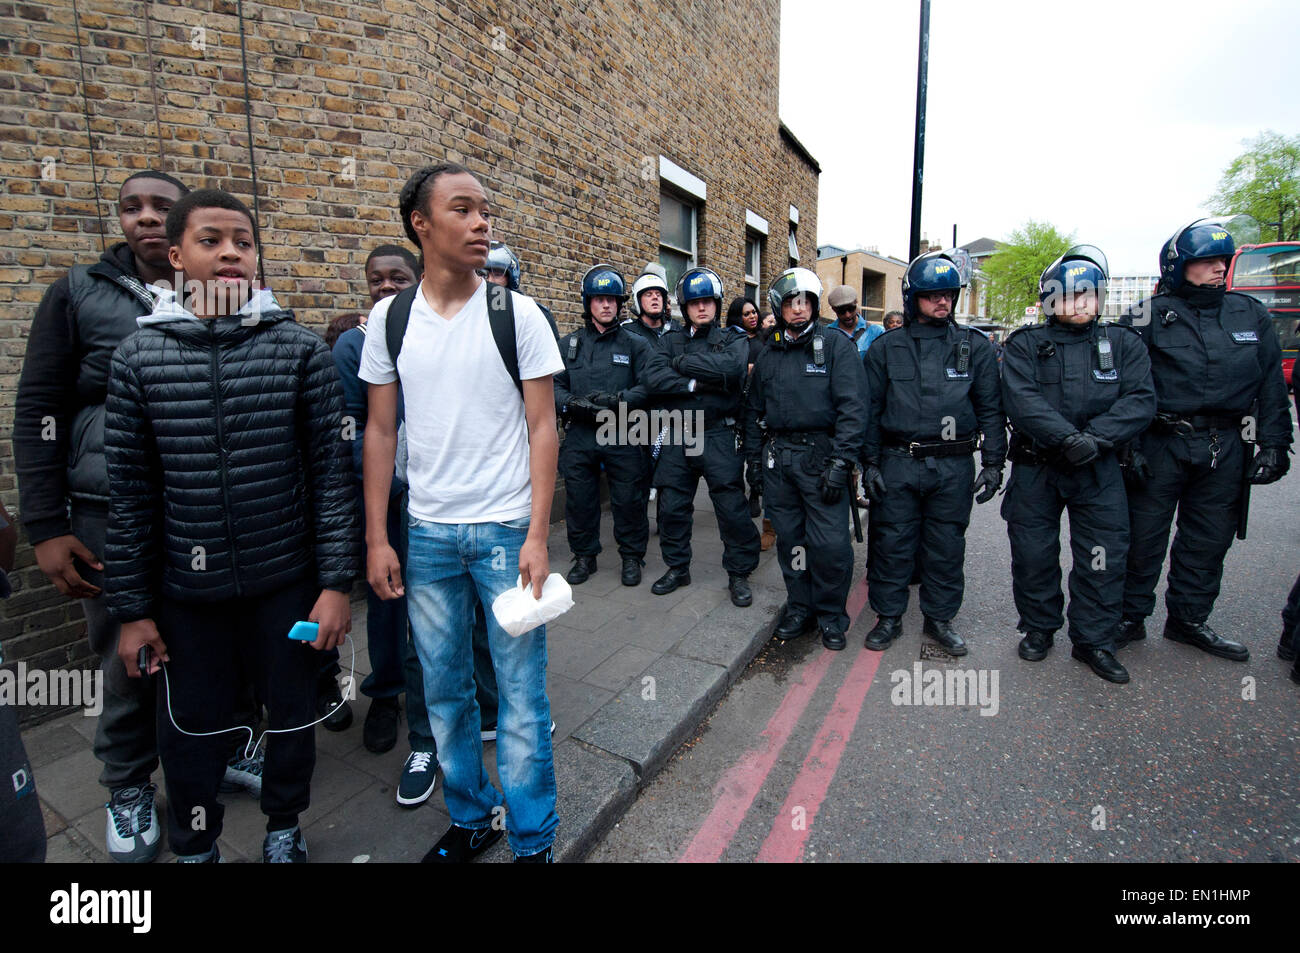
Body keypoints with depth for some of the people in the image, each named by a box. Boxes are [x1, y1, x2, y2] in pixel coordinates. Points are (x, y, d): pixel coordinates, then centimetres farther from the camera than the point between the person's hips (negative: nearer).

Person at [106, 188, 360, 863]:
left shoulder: (300, 350, -6)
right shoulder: (139, 356, -2)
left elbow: (330, 472, -6)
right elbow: (130, 494, 1)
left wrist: (337, 581, -8)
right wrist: (132, 608, 3)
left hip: (287, 581, -1)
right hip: (187, 589, 1)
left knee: (292, 716, 15)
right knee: (188, 730, 17)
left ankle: (284, 831, 43)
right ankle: (194, 848, 44)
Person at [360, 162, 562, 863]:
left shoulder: (517, 314, -3)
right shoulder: (389, 318, 5)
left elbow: (542, 428, -4)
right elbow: (380, 431, 8)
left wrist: (537, 536, -11)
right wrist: (376, 538, 3)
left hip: (506, 529, -3)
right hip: (425, 534, 3)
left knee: (522, 694, 5)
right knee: (444, 691, 15)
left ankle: (533, 840, 27)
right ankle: (471, 818, 38)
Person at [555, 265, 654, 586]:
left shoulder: (636, 344, 6)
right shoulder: (569, 344, 11)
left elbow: (649, 385, -5)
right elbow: (553, 386, 4)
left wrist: (620, 400, -20)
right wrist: (574, 403, -16)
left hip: (623, 436, -2)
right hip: (579, 436, 2)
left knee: (628, 500, 6)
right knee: (579, 499, 10)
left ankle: (632, 556, 25)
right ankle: (584, 556, 28)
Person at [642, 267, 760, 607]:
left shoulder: (734, 340, 5)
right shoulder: (672, 340, 11)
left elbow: (730, 368, -20)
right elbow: (654, 378, -7)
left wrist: (683, 362, -12)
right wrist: (696, 384, -16)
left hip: (719, 438, -3)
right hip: (677, 436, 3)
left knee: (732, 508, 0)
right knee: (672, 506, 9)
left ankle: (739, 574, 18)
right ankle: (677, 567, 28)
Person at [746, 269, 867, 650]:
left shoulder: (837, 346, -2)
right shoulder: (769, 354, 14)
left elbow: (852, 409, -9)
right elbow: (754, 410, 21)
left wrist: (839, 463, -16)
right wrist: (753, 457, 15)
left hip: (821, 457, -4)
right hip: (778, 458, 5)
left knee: (830, 543, -4)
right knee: (789, 538, 11)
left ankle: (831, 615, 16)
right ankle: (799, 606, 27)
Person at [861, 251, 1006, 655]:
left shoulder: (975, 347, 6)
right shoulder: (886, 349, 5)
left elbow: (990, 409, 7)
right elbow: (870, 410, 5)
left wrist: (993, 463, 1)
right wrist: (870, 462, 0)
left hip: (953, 466, 1)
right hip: (897, 465, 0)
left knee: (946, 546, 10)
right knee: (892, 542, 5)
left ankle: (940, 618, 26)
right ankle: (888, 617, 20)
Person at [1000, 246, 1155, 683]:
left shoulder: (1124, 344, 8)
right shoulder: (1025, 345, 2)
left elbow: (1140, 401, -4)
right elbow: (1022, 400, -14)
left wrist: (1094, 438, -20)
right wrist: (1067, 439, -25)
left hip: (1099, 470, 2)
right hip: (1035, 467, -1)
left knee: (1104, 557, 4)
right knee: (1033, 553, 7)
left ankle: (1093, 640, 20)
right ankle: (1038, 627, 27)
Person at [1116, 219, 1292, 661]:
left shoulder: (1251, 316, 12)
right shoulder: (1148, 318, -3)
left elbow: (1272, 386, 13)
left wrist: (1274, 444, 5)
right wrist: (1129, 446, -12)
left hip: (1225, 449, 5)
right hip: (1161, 445, -4)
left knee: (1208, 541, 13)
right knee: (1143, 538, 2)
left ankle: (1189, 620, 28)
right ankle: (1130, 618, 16)